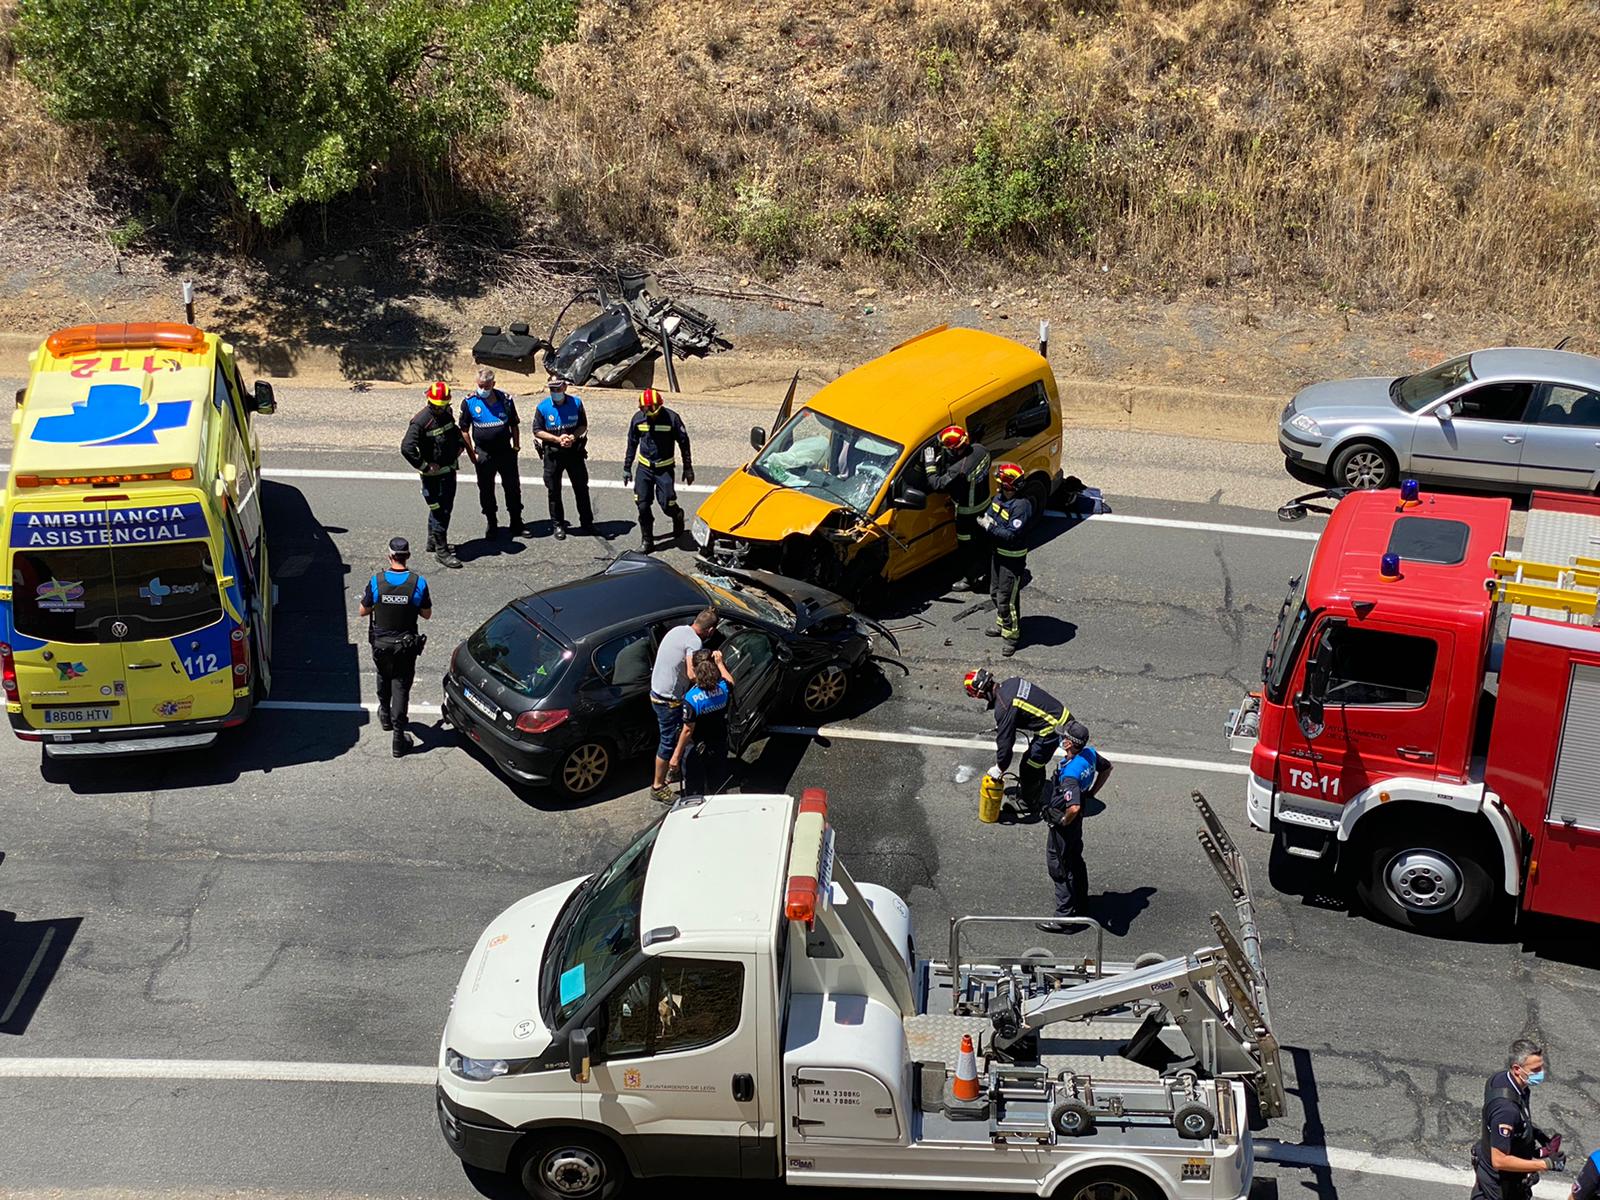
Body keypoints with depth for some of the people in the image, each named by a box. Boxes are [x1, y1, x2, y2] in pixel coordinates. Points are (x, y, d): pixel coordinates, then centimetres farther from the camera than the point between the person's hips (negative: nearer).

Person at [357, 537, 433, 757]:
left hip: (380, 644, 1)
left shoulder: (376, 582, -15)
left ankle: (385, 715, 49)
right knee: (401, 687, 6)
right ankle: (399, 737, 3)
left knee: (384, 678, 28)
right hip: (406, 646, -1)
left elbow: (363, 611, -3)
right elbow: (427, 615, -5)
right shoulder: (418, 583, -16)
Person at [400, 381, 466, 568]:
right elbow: (407, 448, -28)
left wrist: (460, 444, 12)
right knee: (440, 511, -6)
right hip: (434, 474, -8)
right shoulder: (420, 421, -21)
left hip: (449, 470, 8)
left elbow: (455, 430, 28)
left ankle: (433, 543, 34)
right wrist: (424, 466, -23)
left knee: (444, 507, 19)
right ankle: (441, 550, 3)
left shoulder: (446, 414, 4)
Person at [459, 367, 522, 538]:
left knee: (513, 487, 7)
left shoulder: (505, 399, 0)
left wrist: (516, 446, 3)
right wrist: (471, 453, -4)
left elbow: (514, 425, 9)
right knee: (486, 490, 8)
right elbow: (464, 430, 0)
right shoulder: (469, 402, -5)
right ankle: (491, 523, 22)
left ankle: (516, 523, 19)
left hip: (505, 451, 1)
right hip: (484, 454, -1)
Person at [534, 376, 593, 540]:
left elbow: (583, 426, 5)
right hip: (552, 454, -1)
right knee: (554, 491, 5)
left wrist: (573, 437, -15)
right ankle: (558, 525, 17)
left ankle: (586, 522, 22)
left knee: (581, 488, 9)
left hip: (574, 451, 1)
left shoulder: (576, 403, -3)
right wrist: (557, 439, -16)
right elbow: (538, 431, -4)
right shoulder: (543, 407, -6)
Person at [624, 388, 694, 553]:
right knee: (643, 505, -3)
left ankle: (677, 515, 29)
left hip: (665, 469, -2)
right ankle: (647, 539, 11)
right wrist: (627, 468, 13)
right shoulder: (638, 419, -3)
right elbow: (632, 444, 11)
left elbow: (684, 443, -3)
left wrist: (688, 468, 0)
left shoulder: (671, 418, -12)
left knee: (667, 504, -7)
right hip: (644, 468, 3)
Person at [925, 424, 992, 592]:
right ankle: (984, 571, 46)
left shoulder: (959, 471, -39)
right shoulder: (979, 449, -16)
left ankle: (972, 579, 31)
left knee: (967, 547, 14)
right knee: (981, 541, 27)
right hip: (984, 504, 8)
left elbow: (937, 485, -29)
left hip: (968, 512, -8)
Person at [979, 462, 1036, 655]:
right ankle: (1001, 625, 40)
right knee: (995, 592, 22)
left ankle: (1013, 635, 7)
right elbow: (989, 515, 14)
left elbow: (1012, 535, -30)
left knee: (1006, 599, -5)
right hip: (998, 553, 9)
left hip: (1013, 559, -9)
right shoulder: (998, 498, 1)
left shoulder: (1022, 506, -26)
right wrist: (985, 521, -10)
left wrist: (990, 527, -24)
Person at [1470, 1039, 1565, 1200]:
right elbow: (1499, 1160, -35)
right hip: (1502, 1184, -8)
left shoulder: (1499, 1078, -13)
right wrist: (1545, 1164, -31)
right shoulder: (1506, 1108, -41)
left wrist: (1535, 1132, -2)